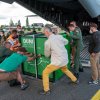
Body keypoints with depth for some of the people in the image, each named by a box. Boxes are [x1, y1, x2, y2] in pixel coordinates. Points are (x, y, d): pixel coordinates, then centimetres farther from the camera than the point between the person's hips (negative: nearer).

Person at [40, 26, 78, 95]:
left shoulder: (47, 42, -15)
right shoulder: (59, 36, -2)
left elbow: (47, 55, 0)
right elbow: (66, 42, 20)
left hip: (57, 62, -6)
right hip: (65, 60, 6)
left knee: (45, 73, 8)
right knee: (65, 69, 37)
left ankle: (46, 90, 13)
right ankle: (75, 80, 50)